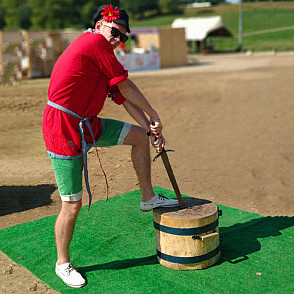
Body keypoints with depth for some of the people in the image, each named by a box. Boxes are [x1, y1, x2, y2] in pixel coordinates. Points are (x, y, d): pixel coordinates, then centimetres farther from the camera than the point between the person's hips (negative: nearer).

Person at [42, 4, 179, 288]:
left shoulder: (101, 56, 16)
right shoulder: (94, 42, -12)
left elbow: (123, 97, 13)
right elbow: (127, 87, -10)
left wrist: (150, 129, 7)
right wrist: (154, 116, 0)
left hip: (88, 125, 10)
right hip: (63, 131, -10)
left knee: (139, 135, 12)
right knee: (72, 205, -2)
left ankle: (148, 198, 25)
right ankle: (62, 264, 20)